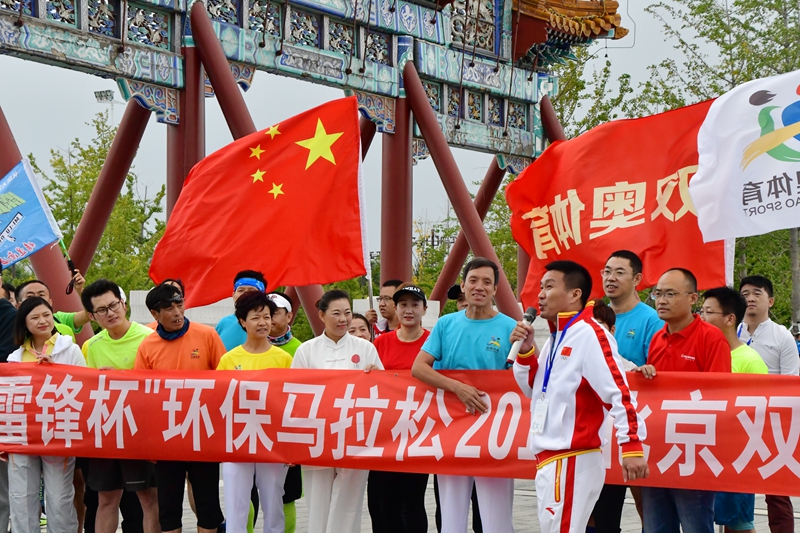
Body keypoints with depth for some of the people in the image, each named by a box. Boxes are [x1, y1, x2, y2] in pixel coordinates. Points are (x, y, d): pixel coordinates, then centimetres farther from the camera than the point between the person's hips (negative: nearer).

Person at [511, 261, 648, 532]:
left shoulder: (588, 333, -13)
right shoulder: (556, 337, 16)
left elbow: (618, 392, -20)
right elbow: (536, 389, 23)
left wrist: (632, 446, -26)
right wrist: (525, 351, 7)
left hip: (572, 460, -10)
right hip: (550, 458, 10)